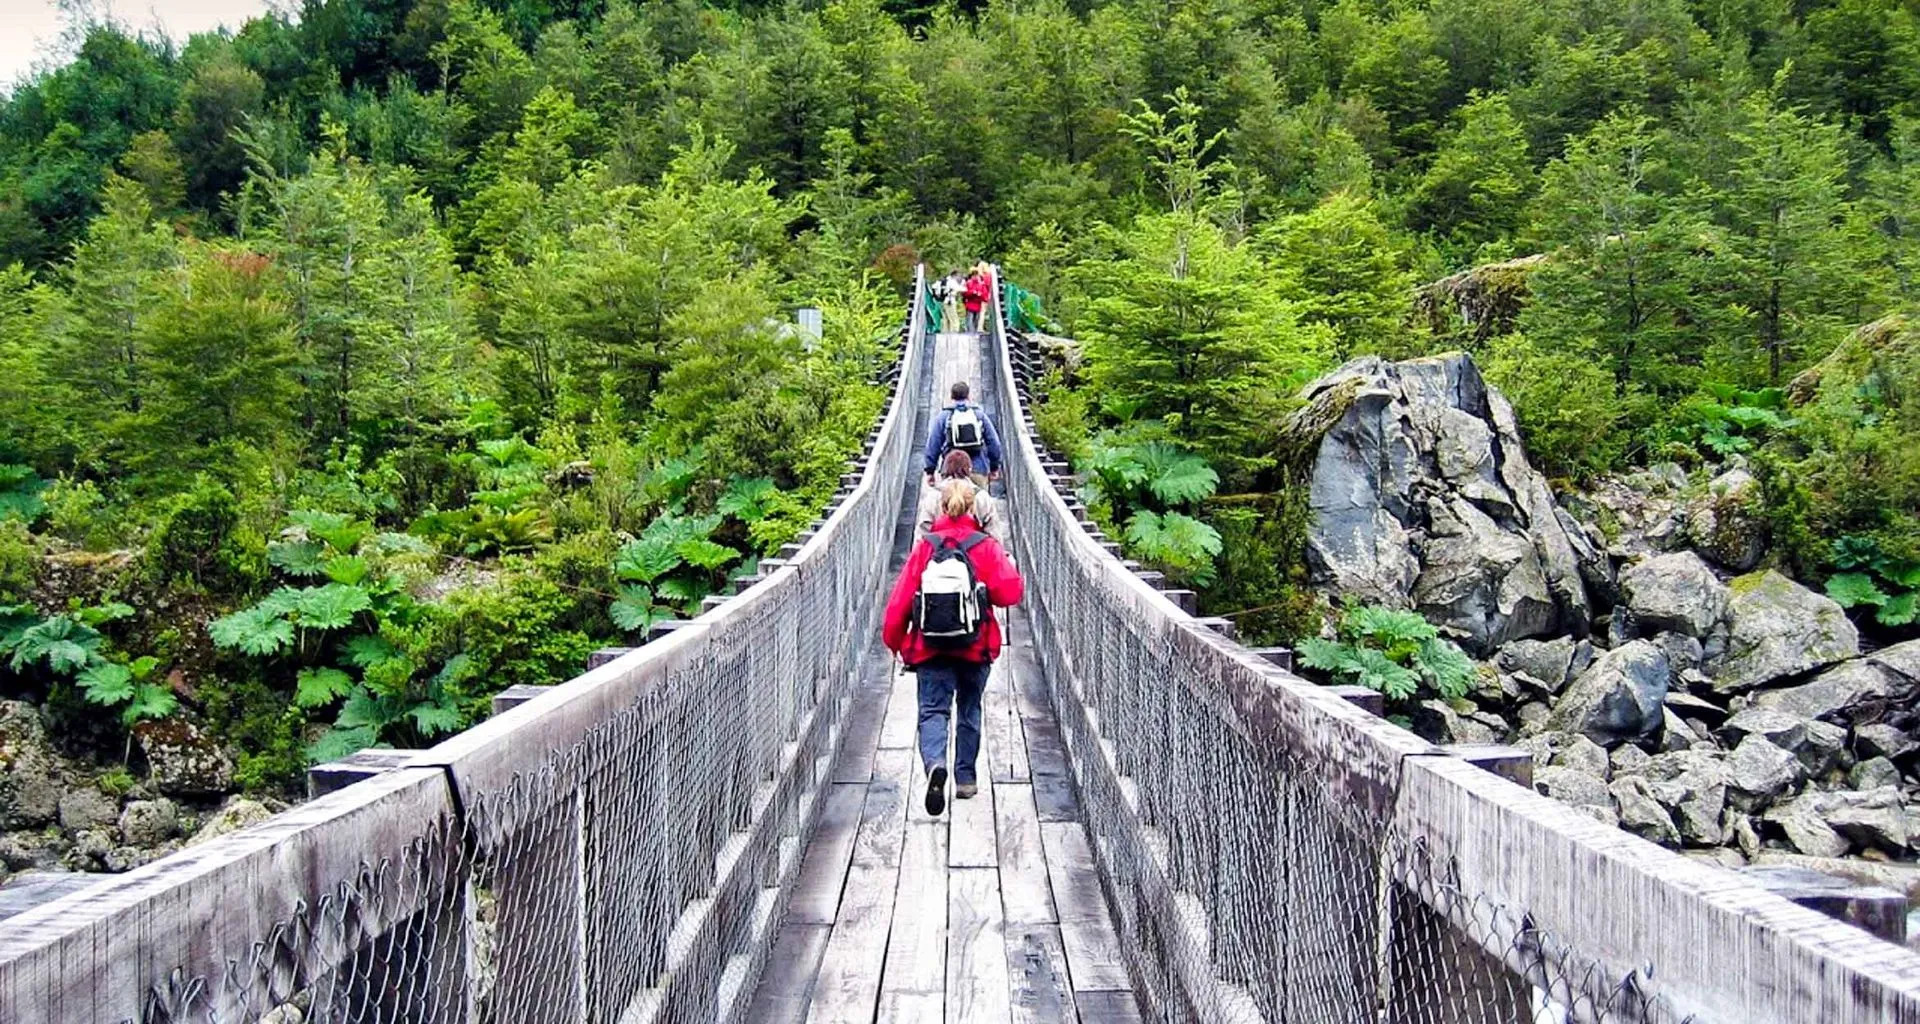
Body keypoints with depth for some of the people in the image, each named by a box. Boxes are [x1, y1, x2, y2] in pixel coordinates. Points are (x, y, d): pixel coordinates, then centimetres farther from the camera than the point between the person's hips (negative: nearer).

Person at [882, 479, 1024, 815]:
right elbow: (1010, 592, -11)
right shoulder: (985, 547, -5)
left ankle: (935, 763, -29)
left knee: (933, 711, -1)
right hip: (975, 648, 1)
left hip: (930, 648, -1)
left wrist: (894, 640, 10)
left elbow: (901, 596, -2)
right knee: (968, 712, 18)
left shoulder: (926, 547, -3)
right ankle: (966, 778, 24)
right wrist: (1009, 566, 10)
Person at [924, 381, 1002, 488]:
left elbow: (932, 445, 4)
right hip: (979, 470, 1)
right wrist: (994, 467, 21)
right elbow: (993, 442, 11)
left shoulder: (943, 417, 5)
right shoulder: (980, 414, 9)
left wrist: (929, 471, 10)